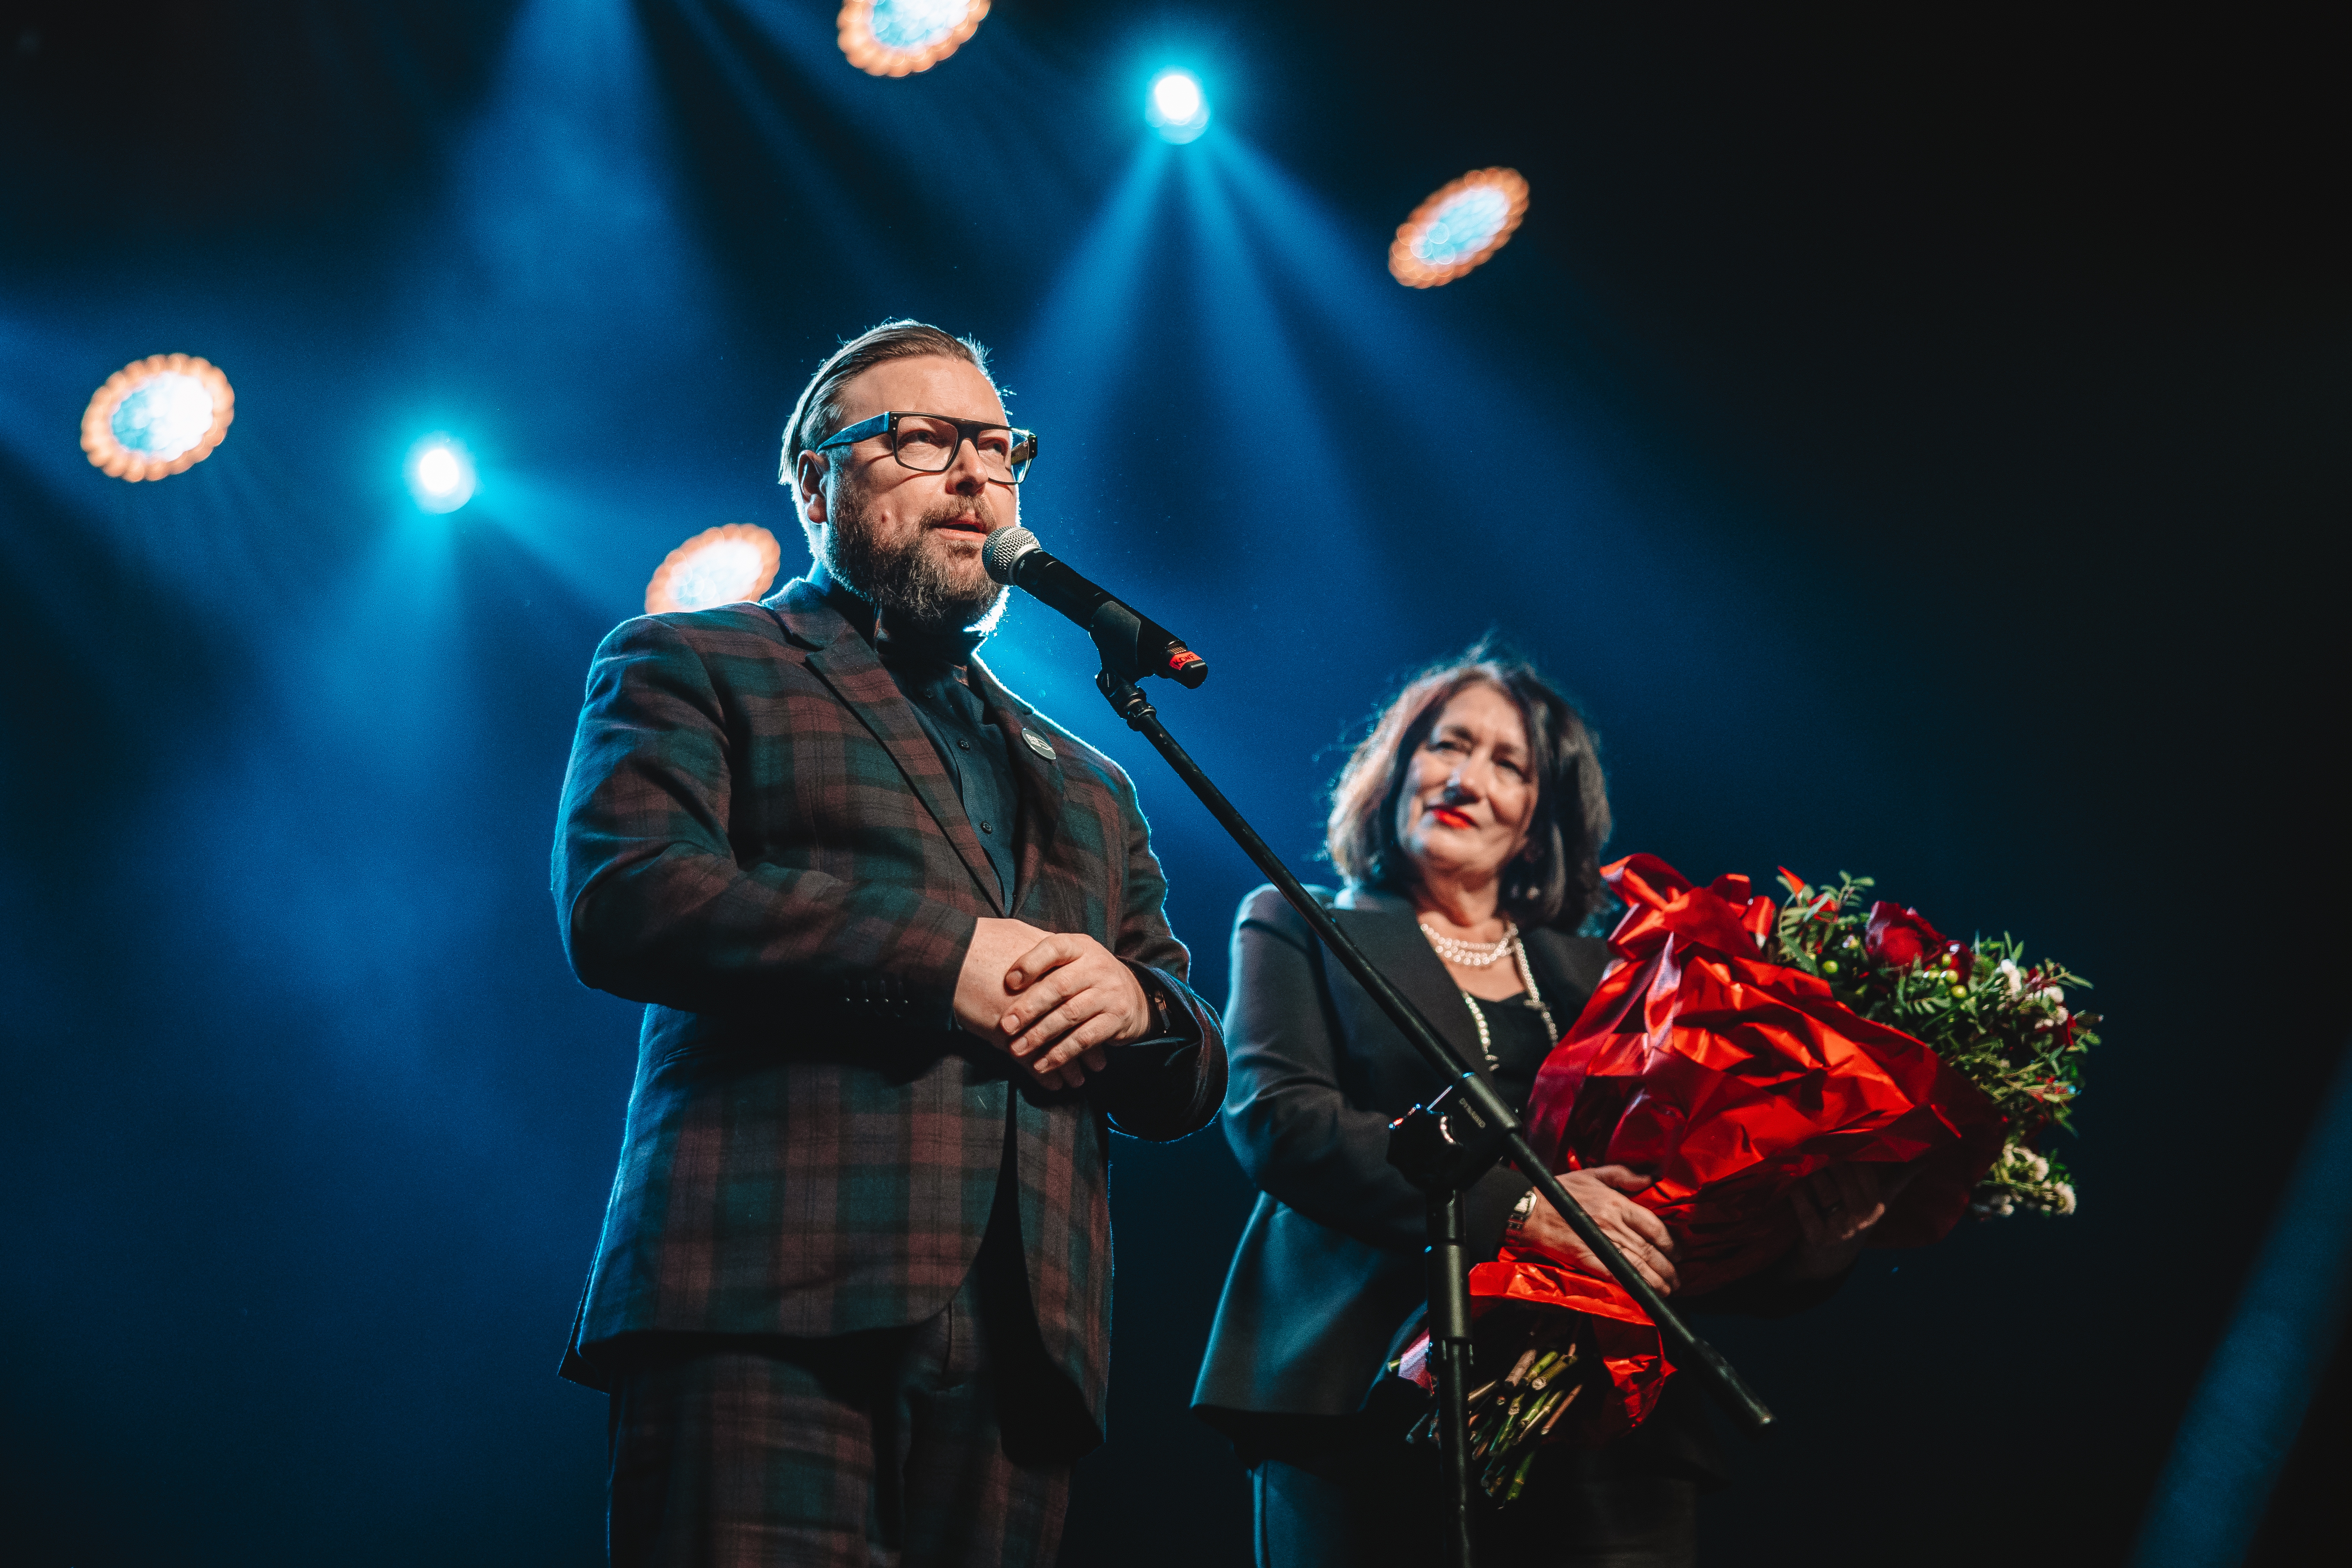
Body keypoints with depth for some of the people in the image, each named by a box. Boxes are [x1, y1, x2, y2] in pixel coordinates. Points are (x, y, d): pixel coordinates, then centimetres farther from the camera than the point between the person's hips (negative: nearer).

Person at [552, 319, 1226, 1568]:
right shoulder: (689, 668, 13)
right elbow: (622, 902, -6)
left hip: (1023, 1344, 5)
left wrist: (1135, 1008, -1)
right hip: (770, 1314, -5)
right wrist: (948, 956, -9)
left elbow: (1187, 1087, 25)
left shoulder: (1086, 786, 29)